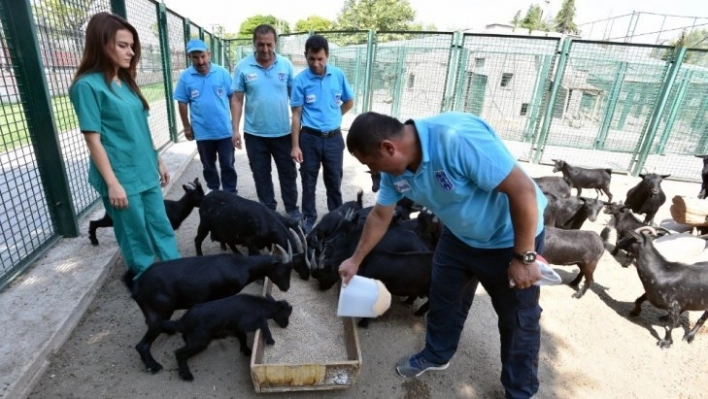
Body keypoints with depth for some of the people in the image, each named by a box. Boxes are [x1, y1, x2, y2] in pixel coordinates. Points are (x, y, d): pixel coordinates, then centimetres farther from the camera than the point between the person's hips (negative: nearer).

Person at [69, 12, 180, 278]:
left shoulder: (126, 82, 10)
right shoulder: (88, 85, -11)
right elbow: (93, 140, -14)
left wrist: (158, 162, 16)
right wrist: (112, 183, -17)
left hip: (146, 173, 7)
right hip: (121, 178, -7)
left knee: (162, 227, 14)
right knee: (136, 238, 7)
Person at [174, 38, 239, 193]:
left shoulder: (222, 72, -4)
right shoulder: (185, 77, -3)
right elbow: (182, 103, 3)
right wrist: (186, 126, 4)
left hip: (225, 130, -1)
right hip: (202, 132, 1)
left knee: (228, 165, 8)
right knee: (208, 166, 16)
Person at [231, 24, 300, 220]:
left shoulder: (286, 65, -3)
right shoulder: (243, 67, -5)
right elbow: (237, 100, -2)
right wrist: (235, 129, -6)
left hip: (283, 131, 0)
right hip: (254, 133, 0)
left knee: (288, 171, 12)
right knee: (261, 174, 13)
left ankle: (292, 208, 29)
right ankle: (268, 209, 31)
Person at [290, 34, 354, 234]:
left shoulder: (338, 75, -1)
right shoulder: (300, 80, -8)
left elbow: (349, 102, 13)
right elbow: (296, 115, -7)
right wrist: (295, 146, -9)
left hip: (334, 137, 2)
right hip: (310, 138, -2)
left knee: (334, 181, 13)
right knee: (308, 181, 11)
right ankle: (309, 218, 28)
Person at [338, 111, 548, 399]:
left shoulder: (458, 138, -38)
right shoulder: (394, 168, -12)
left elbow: (523, 190, -32)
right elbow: (380, 216, 3)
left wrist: (524, 257, -24)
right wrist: (356, 260, 12)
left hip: (510, 238, -6)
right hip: (459, 235, 6)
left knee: (518, 319, 10)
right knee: (444, 298, 18)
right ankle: (436, 356, 44)